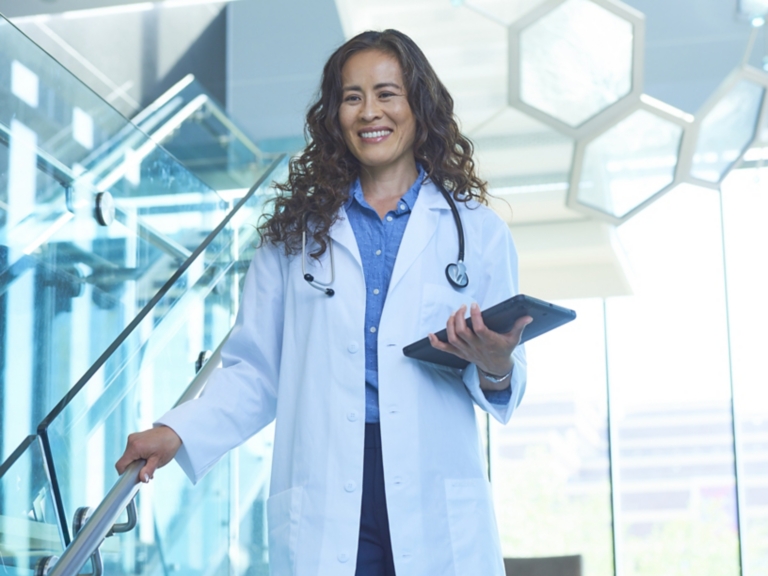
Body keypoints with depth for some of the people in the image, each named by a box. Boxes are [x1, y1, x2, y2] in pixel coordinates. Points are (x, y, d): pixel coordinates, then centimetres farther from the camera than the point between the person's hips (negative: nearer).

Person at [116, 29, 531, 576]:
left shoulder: (478, 230, 9)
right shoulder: (296, 232, 12)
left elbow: (506, 388, 10)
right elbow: (255, 371, 7)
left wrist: (494, 368, -12)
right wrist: (178, 430, -7)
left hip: (439, 511, 0)